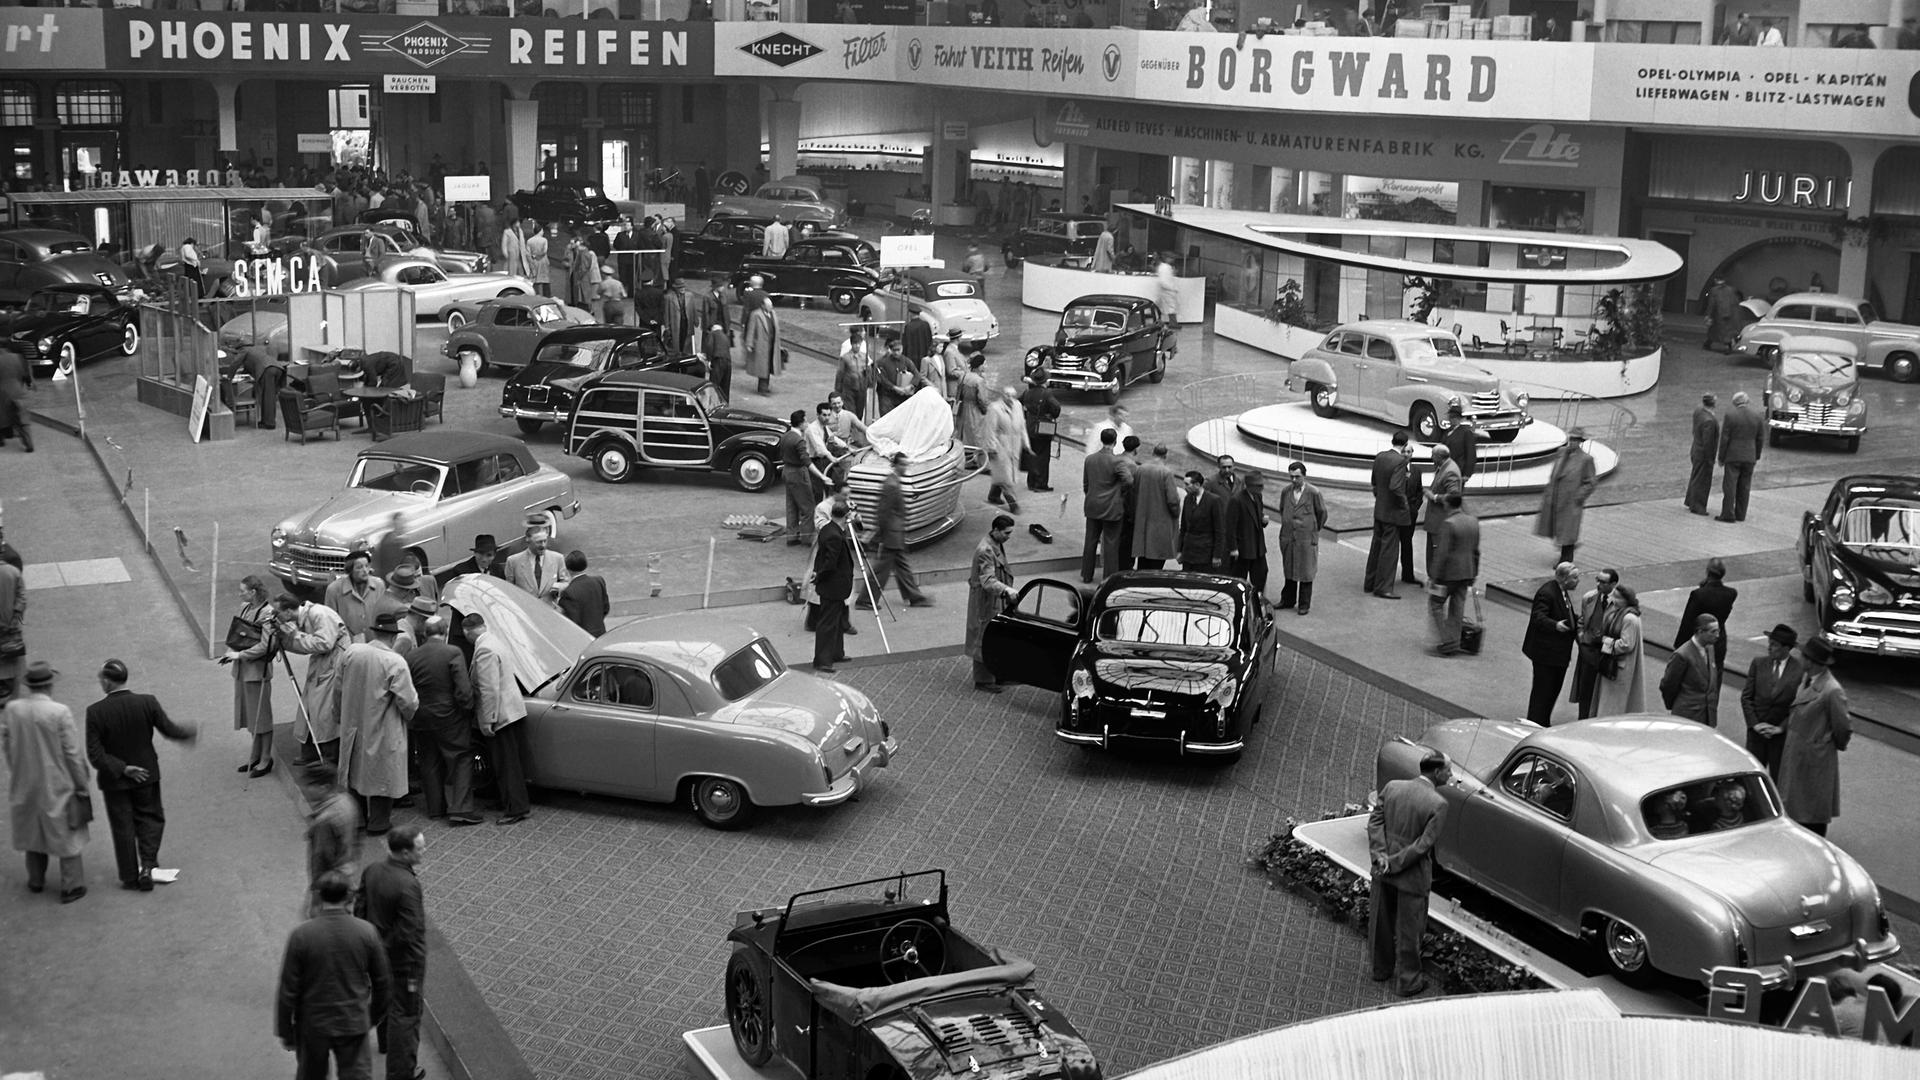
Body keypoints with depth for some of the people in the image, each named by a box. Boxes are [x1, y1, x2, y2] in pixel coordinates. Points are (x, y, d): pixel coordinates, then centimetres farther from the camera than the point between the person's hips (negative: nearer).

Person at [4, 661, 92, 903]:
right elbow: (73, 753, -16)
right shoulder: (60, 713, -23)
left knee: (32, 830, 22)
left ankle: (36, 881, 35)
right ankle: (71, 886, 17)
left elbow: (5, 746, 1)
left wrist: (17, 772, 16)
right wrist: (82, 786, -5)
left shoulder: (11, 709, -10)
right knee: (67, 834, 11)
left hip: (25, 784, 4)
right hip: (58, 785, -4)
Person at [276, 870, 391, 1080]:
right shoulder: (366, 932, -12)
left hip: (312, 1025, 0)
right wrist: (375, 1014, 17)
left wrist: (284, 1030, 2)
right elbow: (383, 982, -1)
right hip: (354, 1023, 0)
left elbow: (288, 989, -11)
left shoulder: (300, 935, -17)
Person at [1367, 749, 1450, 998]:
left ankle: (1381, 969, 40)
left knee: (1381, 922, 22)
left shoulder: (1391, 787, -4)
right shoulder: (1438, 804, -19)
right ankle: (1407, 981, 26)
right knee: (1408, 930, 12)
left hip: (1383, 869, 5)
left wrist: (1380, 855, -13)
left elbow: (1375, 820, -6)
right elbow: (1424, 844, -20)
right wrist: (1394, 864, -15)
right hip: (1411, 875, -5)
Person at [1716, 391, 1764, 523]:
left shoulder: (1730, 415, -10)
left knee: (1729, 486, -2)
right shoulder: (1756, 416, 2)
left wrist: (1721, 458, -3)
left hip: (1733, 456, -4)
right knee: (1744, 487, 10)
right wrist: (1757, 457, 16)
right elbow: (1761, 439, 6)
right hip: (1749, 458, 4)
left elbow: (1724, 438, -10)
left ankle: (1728, 515, -5)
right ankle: (1740, 514, 13)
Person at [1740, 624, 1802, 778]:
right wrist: (1754, 724, -7)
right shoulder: (1758, 663, 1)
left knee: (1778, 776, 6)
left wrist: (1781, 728, -11)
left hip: (1782, 734, -2)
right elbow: (1746, 696, 3)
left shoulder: (1801, 670, -8)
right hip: (1756, 731, 2)